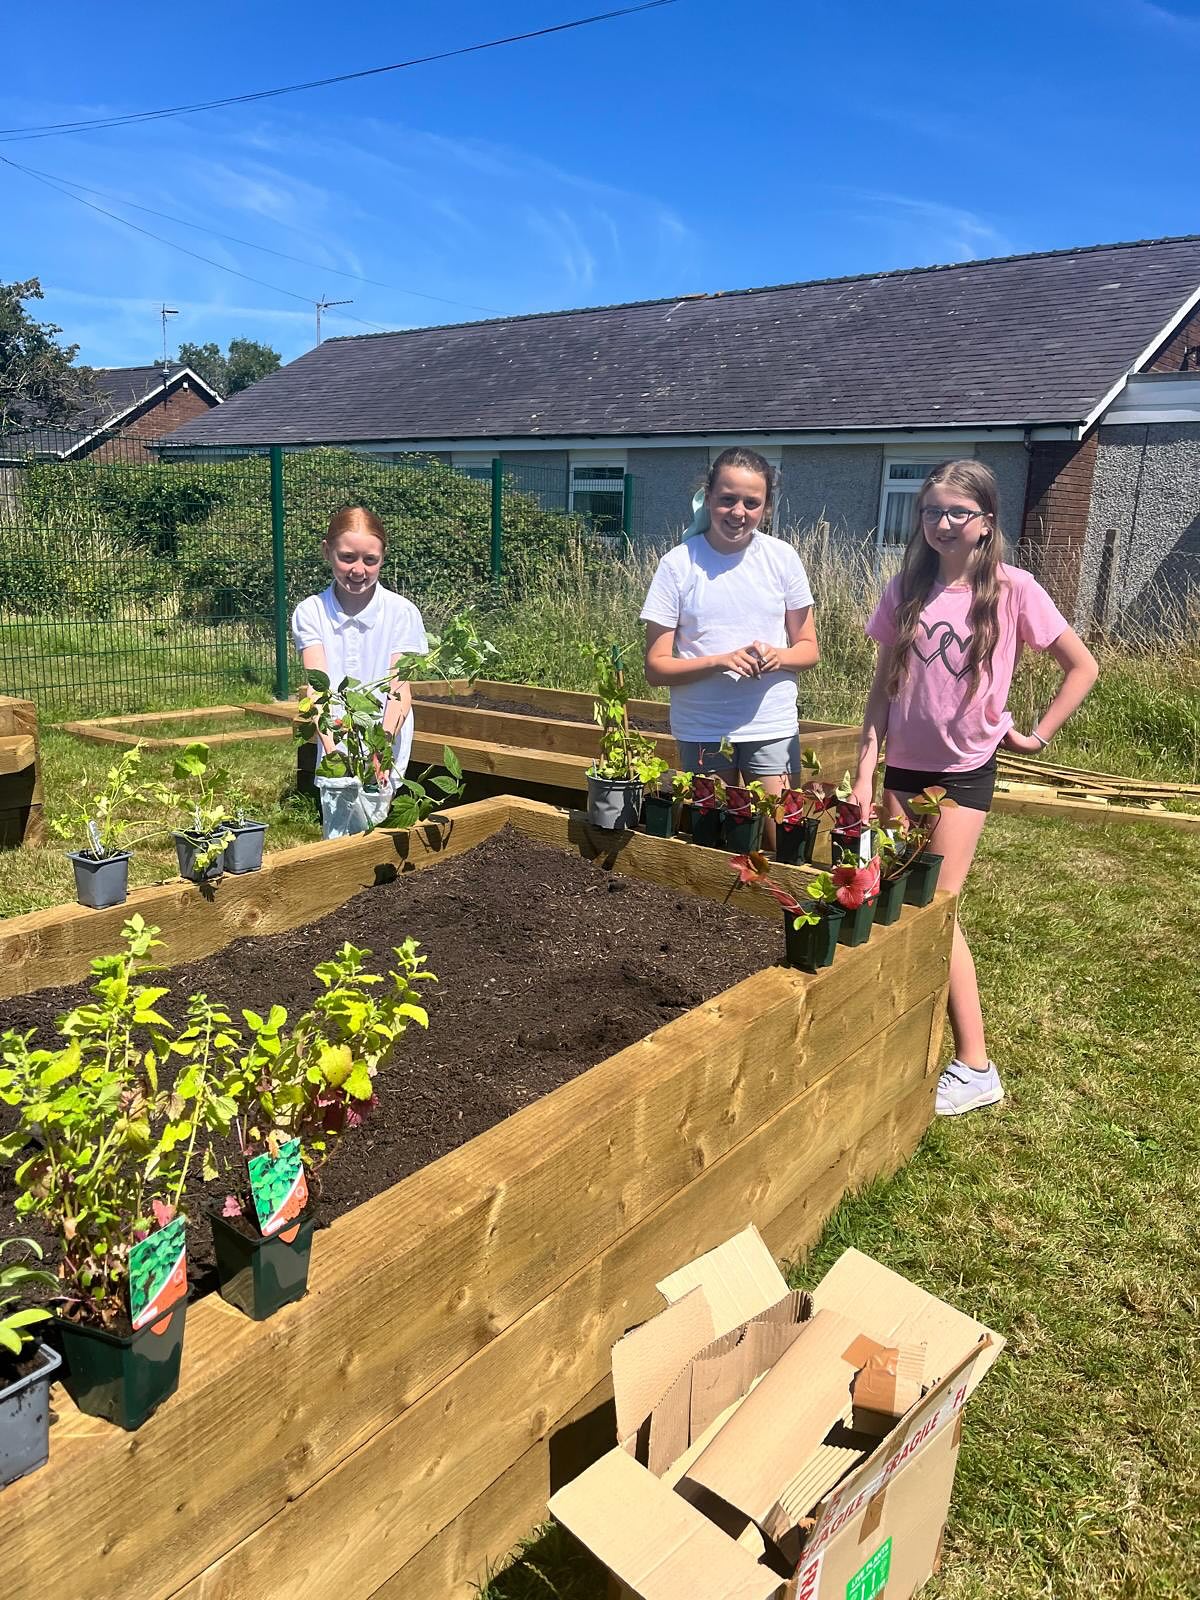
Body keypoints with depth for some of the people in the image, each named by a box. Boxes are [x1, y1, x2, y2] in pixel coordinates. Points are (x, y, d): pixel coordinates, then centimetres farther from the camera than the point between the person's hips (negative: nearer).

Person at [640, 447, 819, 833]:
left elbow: (809, 648, 7)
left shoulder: (782, 558, 0)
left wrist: (778, 656, -15)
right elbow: (655, 667, -7)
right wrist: (720, 661, -22)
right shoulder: (679, 564, -6)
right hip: (701, 730, -1)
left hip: (773, 727, 1)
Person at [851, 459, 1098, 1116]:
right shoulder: (905, 591, 3)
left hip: (964, 771, -4)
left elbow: (1082, 665, 0)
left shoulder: (1012, 590, -8)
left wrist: (1038, 734, -3)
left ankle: (974, 1066, 4)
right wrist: (864, 772, 0)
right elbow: (884, 686, 5)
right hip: (903, 766, 4)